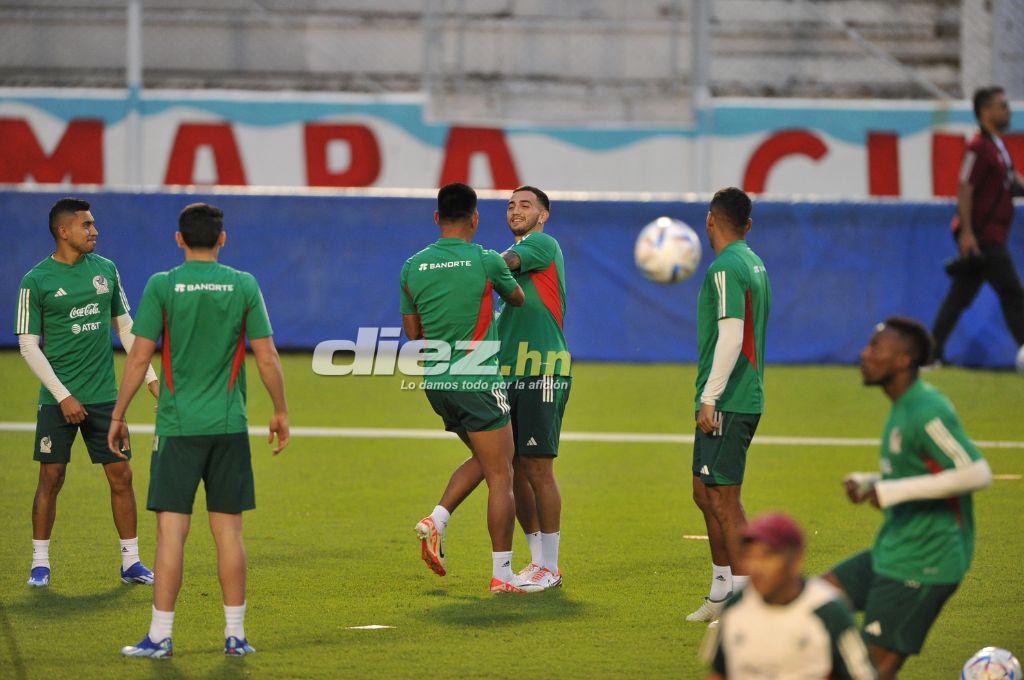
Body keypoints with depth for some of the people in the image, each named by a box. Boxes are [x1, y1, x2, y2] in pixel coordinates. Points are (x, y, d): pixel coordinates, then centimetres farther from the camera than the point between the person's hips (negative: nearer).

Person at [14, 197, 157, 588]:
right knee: (51, 478, -2)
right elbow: (29, 345, -6)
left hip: (104, 395, 3)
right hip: (58, 398, -3)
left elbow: (125, 327, 17)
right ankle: (40, 562, 10)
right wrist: (63, 396, -12)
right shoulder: (36, 281, -6)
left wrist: (150, 377, 10)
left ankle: (131, 562, 9)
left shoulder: (105, 270, 7)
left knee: (121, 475, 1)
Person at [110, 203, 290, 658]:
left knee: (171, 528, -1)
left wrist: (118, 415, 4)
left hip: (177, 426, -2)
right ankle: (235, 634, 10)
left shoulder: (162, 286, -4)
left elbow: (139, 356, -5)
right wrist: (280, 412, 14)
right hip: (229, 426, 2)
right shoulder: (244, 286, 1)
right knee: (228, 529, 7)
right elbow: (266, 356, 2)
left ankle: (160, 636, -3)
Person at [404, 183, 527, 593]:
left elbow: (413, 332, 11)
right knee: (501, 476, 1)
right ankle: (501, 572, -1)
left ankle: (437, 521, 6)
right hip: (477, 382, -6)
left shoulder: (413, 267, 3)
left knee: (485, 459, 24)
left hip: (435, 383, 6)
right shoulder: (486, 262, -9)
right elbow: (517, 298, 12)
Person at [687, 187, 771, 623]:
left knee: (723, 498, -7)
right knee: (705, 494, 17)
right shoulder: (754, 264, 16)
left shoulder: (726, 268, -14)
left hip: (726, 402, -10)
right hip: (745, 398, 10)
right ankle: (721, 591, 24)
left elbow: (731, 337, -22)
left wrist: (710, 398, -20)